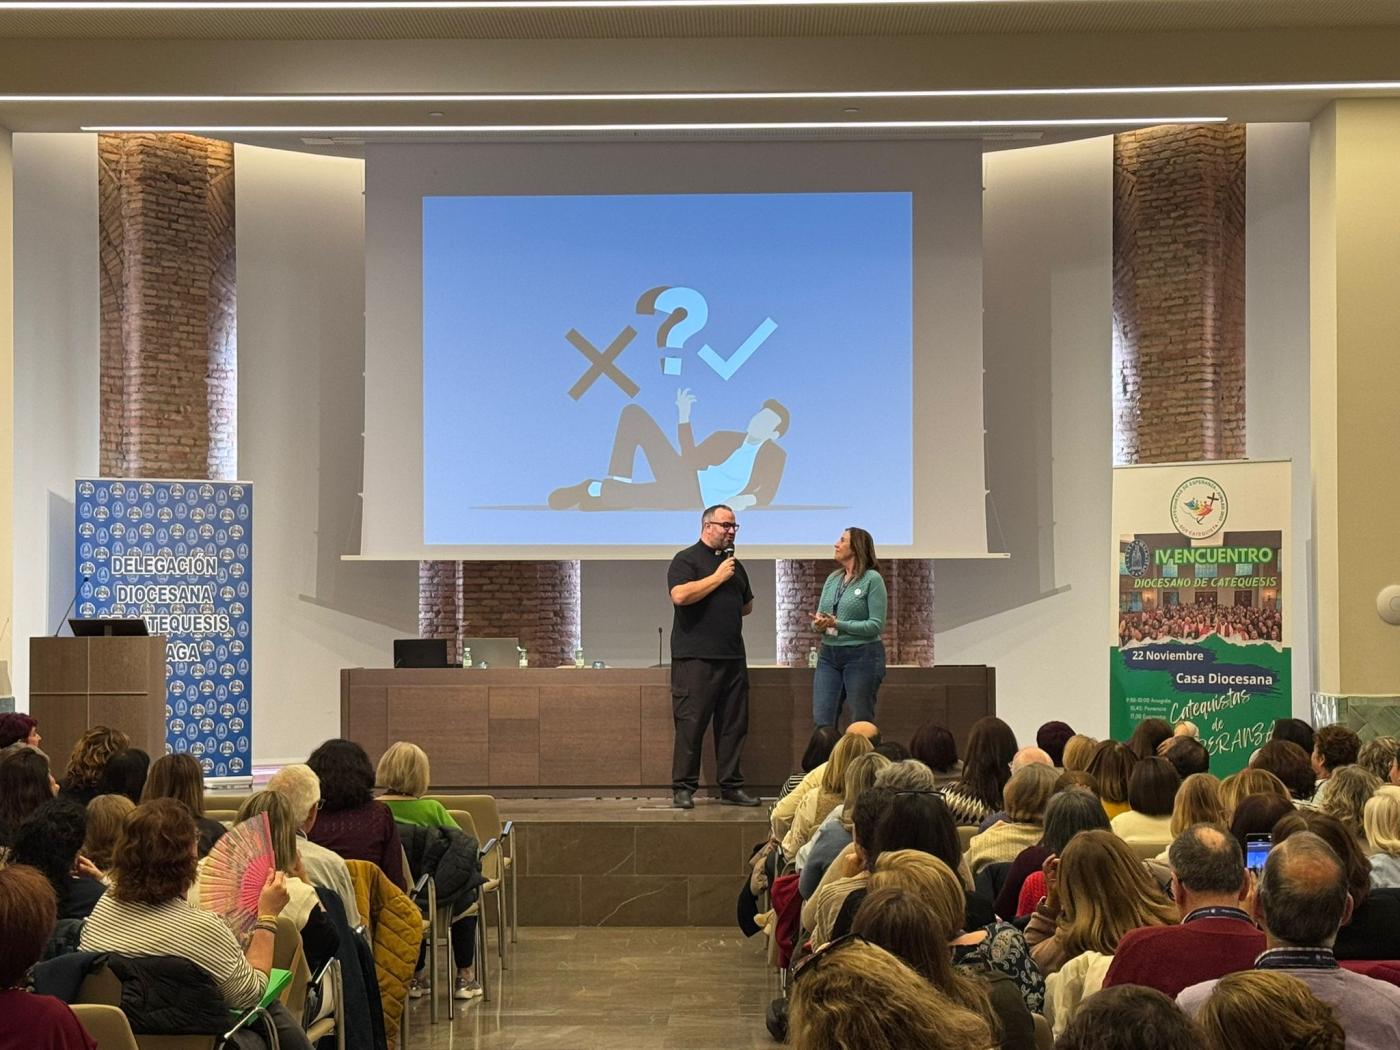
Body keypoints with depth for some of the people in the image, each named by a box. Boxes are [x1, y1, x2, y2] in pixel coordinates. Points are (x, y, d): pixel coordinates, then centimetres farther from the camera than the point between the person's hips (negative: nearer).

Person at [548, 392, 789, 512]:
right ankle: (618, 484, -12)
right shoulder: (724, 438, 22)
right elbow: (691, 460, 17)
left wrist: (746, 500, -24)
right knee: (633, 413, 1)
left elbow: (766, 495, -3)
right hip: (681, 477, 6)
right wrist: (683, 417, 14)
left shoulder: (775, 455, 8)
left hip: (694, 498, -6)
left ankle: (595, 492, -30)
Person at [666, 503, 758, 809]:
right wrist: (717, 577, -13)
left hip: (733, 657, 7)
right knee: (691, 723, -6)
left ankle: (731, 787, 14)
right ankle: (683, 789, 0)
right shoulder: (686, 559, -3)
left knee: (733, 724, 7)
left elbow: (747, 606, 29)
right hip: (696, 657, -7)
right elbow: (680, 595, -20)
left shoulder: (734, 564, 20)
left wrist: (725, 612, 13)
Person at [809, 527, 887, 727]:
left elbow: (876, 625, -14)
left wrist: (838, 624, -18)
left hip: (862, 656, -6)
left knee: (861, 725, 3)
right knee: (821, 722, 1)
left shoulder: (872, 579, -8)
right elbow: (819, 617, 14)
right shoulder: (832, 579, 12)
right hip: (828, 655, 6)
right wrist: (818, 623, -10)